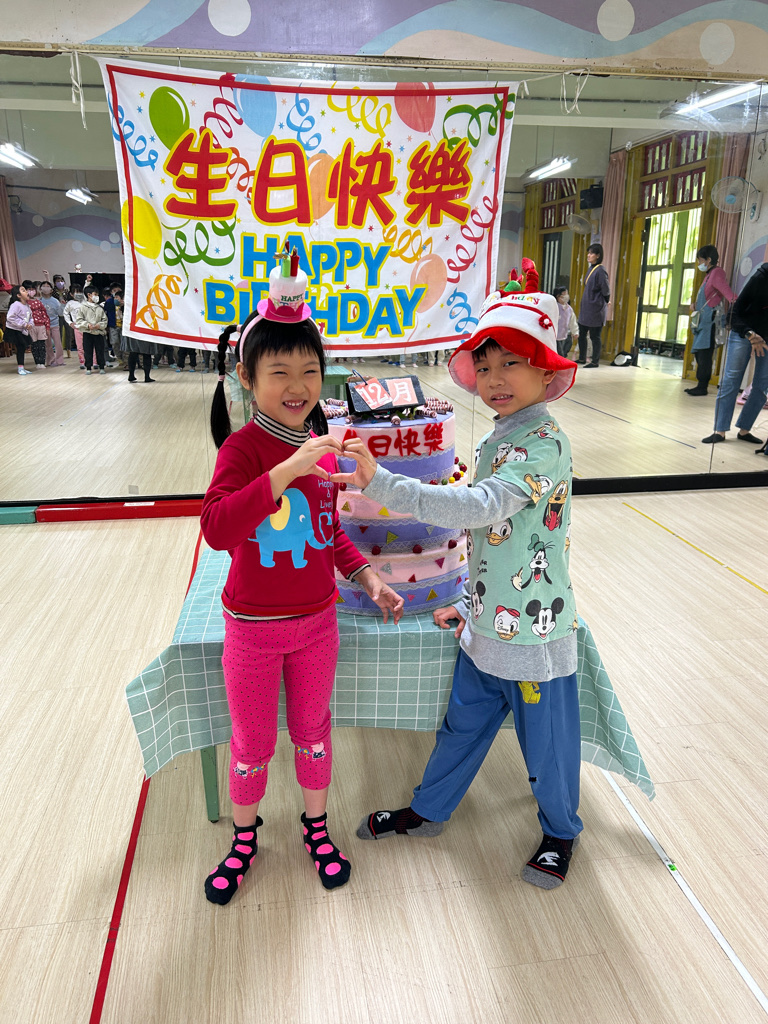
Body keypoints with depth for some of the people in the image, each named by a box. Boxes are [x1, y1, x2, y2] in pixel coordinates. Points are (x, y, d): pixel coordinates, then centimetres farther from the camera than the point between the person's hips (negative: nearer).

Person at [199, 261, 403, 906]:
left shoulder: (323, 447, -1)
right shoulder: (243, 446, -19)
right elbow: (216, 528, -36)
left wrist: (368, 577, 1)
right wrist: (288, 470, -44)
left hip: (316, 621, 4)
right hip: (253, 627, -4)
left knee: (312, 729, 20)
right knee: (252, 743, 14)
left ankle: (316, 826, 44)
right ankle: (244, 837, 41)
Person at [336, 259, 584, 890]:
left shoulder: (543, 444, -23)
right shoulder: (498, 440, 7)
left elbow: (478, 508, -38)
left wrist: (380, 483, -42)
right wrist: (472, 602, 17)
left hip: (534, 632, -8)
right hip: (489, 624, 8)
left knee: (547, 742, 14)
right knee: (464, 724, 23)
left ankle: (561, 832, 41)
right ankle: (429, 812, 44)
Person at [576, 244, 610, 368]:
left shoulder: (600, 270, -15)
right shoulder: (591, 269, 10)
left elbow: (606, 290, -13)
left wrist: (604, 301, 2)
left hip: (595, 310, -9)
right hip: (585, 308, 9)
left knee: (595, 336, 0)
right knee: (581, 334, 13)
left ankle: (595, 362, 9)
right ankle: (582, 358, 25)